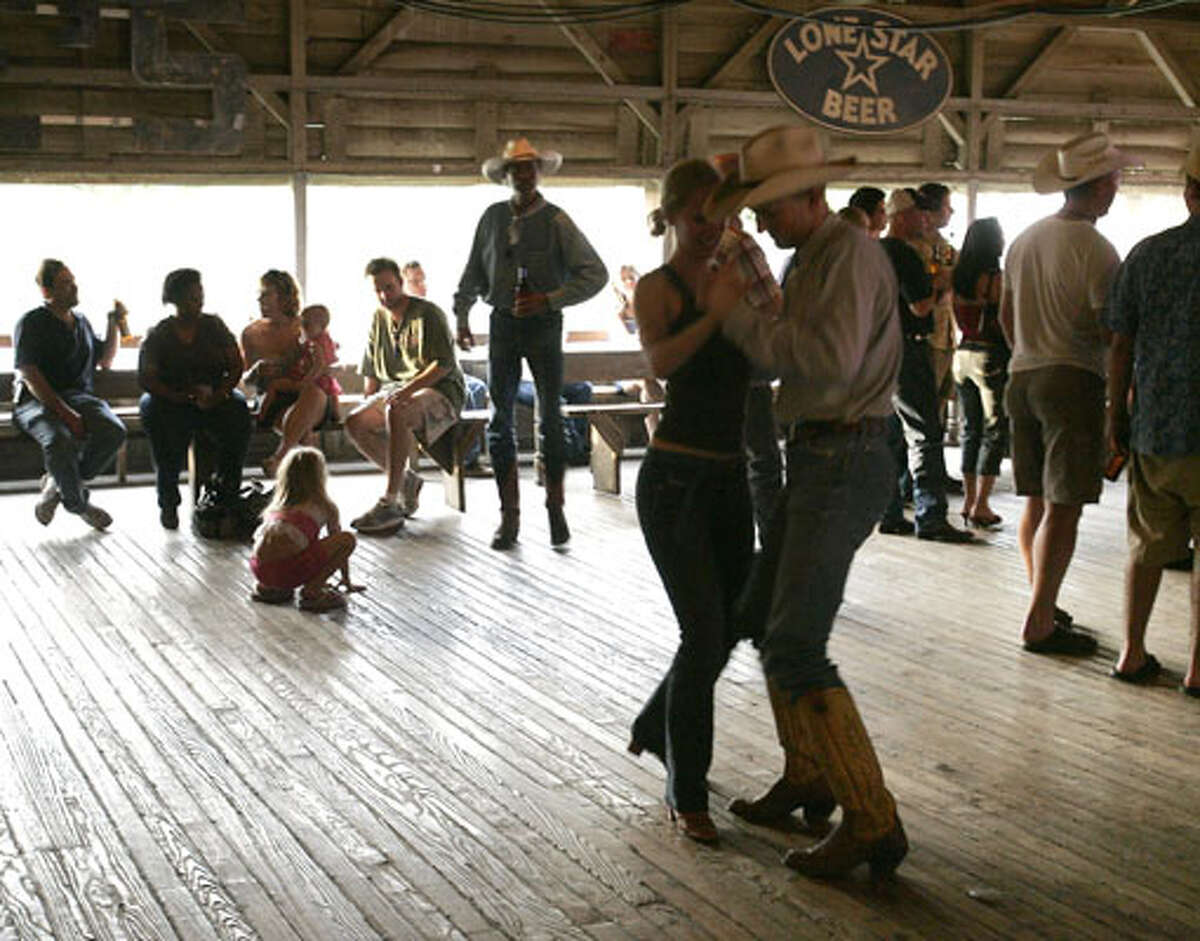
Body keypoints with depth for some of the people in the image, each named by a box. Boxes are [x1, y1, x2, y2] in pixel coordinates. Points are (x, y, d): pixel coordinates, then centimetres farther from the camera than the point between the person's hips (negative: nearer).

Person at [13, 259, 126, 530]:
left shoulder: (82, 323, 20)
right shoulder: (31, 323, -1)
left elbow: (104, 361, 30)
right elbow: (31, 376, -12)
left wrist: (113, 324, 16)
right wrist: (64, 412, -23)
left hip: (78, 396, 6)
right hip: (37, 400, -5)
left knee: (114, 431, -27)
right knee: (61, 442, -38)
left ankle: (56, 484, -9)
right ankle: (78, 503, -11)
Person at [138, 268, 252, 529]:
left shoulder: (214, 326, 9)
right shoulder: (158, 334, 3)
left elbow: (236, 366, 5)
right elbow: (146, 378, -5)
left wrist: (219, 393, -14)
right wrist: (183, 396, -19)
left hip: (215, 399, 1)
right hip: (172, 401, -1)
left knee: (238, 409, -30)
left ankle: (228, 495, -21)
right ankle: (168, 503, -21)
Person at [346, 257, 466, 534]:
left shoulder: (428, 314, -7)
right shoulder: (379, 318, 15)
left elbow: (444, 364, -16)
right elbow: (370, 372, 23)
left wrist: (409, 389, -27)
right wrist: (371, 406, 8)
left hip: (439, 390, -7)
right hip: (394, 388, 7)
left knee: (397, 413, -38)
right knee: (354, 422, -19)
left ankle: (389, 503, -36)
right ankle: (406, 478, -3)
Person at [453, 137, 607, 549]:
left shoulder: (555, 221, -4)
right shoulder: (492, 217, 6)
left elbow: (595, 274, -8)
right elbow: (474, 271, 18)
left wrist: (548, 299, -16)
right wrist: (462, 315, 11)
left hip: (543, 325, -3)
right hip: (502, 325, 3)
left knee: (550, 419, 1)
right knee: (500, 421, 2)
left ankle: (555, 508, 14)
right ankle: (509, 515, 7)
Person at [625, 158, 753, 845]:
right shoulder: (659, 286, -7)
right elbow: (661, 360, -26)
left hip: (730, 475, 7)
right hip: (675, 477, -7)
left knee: (727, 629, 14)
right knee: (706, 632, -11)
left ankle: (655, 729, 40)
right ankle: (687, 793, 5)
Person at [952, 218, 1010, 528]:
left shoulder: (959, 277, 5)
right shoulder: (995, 278, -14)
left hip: (963, 354, 7)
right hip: (991, 356, -6)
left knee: (971, 429, 13)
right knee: (995, 431, 1)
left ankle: (969, 501, 16)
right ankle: (980, 505, -1)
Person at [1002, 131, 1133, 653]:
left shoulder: (1026, 239, 10)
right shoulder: (1094, 249, -13)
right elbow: (1109, 330, -15)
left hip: (1023, 376, 8)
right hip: (1074, 380, -8)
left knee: (1036, 501, 14)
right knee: (1064, 507, -4)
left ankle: (1043, 604, 23)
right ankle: (1039, 624, -4)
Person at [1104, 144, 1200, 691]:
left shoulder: (1148, 253, 2)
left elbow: (1121, 344, 5)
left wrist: (1116, 415, 15)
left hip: (1152, 427, 4)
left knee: (1148, 545, 16)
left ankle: (1133, 653, 20)